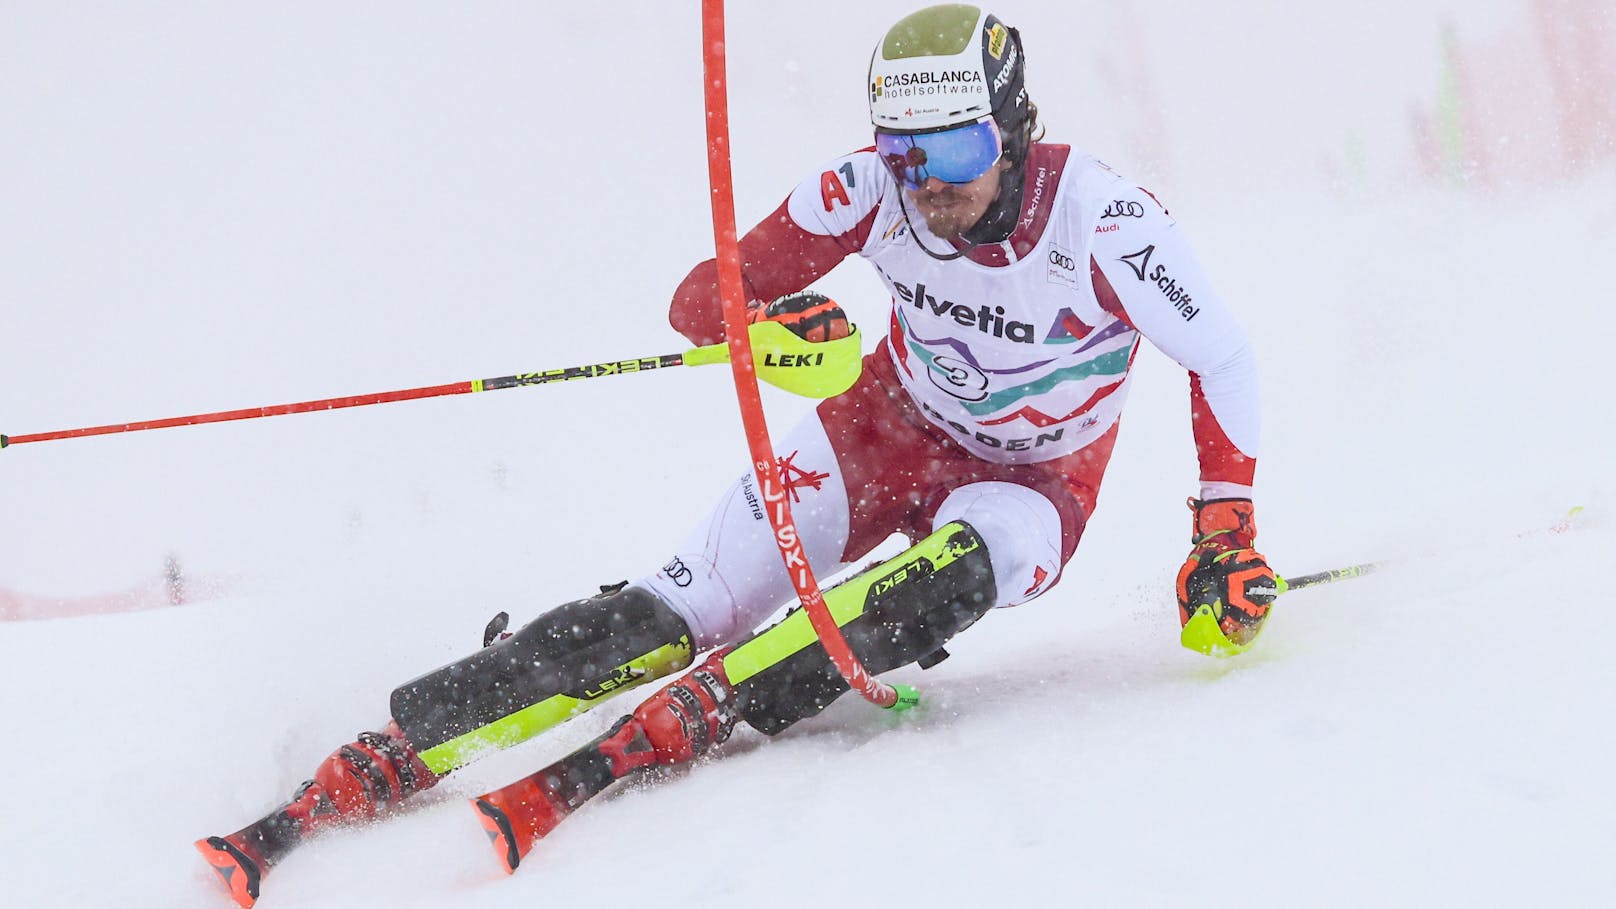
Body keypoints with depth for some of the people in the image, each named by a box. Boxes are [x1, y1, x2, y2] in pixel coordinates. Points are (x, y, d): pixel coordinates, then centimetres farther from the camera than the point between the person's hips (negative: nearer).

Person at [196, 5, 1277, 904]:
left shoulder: (1102, 221, -26)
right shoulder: (873, 190, -18)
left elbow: (1223, 358, -15)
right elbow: (703, 296, -14)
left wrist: (1228, 533, -22)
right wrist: (765, 318, -38)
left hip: (1033, 481, -1)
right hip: (892, 427, 1)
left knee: (954, 571, -38)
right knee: (692, 602, -17)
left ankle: (683, 722, -44)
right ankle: (383, 760, -22)